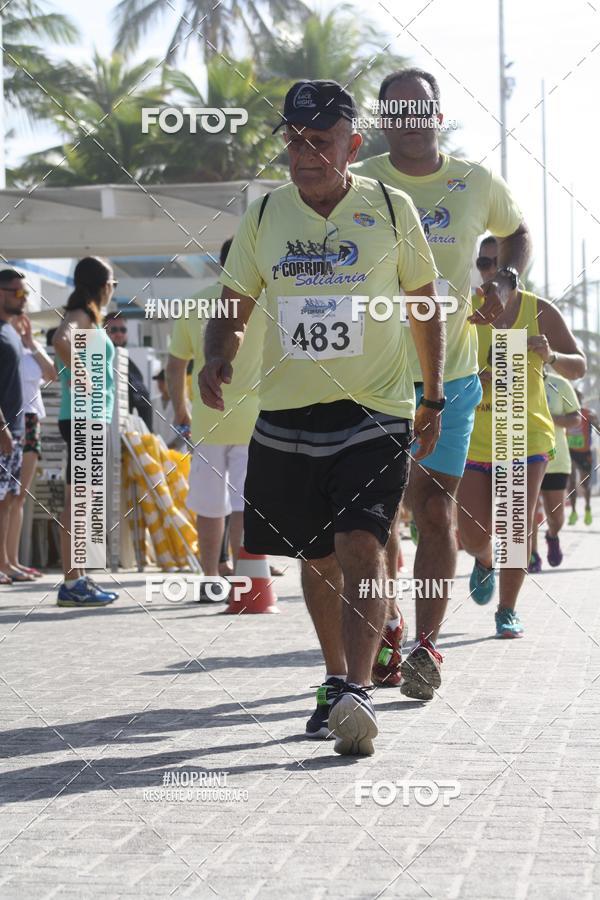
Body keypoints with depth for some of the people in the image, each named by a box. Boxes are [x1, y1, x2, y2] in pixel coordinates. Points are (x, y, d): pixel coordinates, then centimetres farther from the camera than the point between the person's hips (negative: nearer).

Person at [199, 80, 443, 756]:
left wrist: (433, 400, 10)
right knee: (317, 558, 11)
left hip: (375, 412, -3)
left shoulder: (392, 209, 0)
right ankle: (336, 681, 27)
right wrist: (217, 357, -12)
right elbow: (232, 309, 11)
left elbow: (424, 306, 10)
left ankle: (357, 693, -22)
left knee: (361, 547, -18)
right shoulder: (263, 217, 4)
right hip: (286, 414, 3)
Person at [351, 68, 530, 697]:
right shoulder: (357, 186, -2)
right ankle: (385, 633, 24)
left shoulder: (476, 183, 3)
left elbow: (516, 231, 23)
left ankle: (426, 645, -1)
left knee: (435, 510, -6)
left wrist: (503, 282, 3)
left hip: (449, 374, 0)